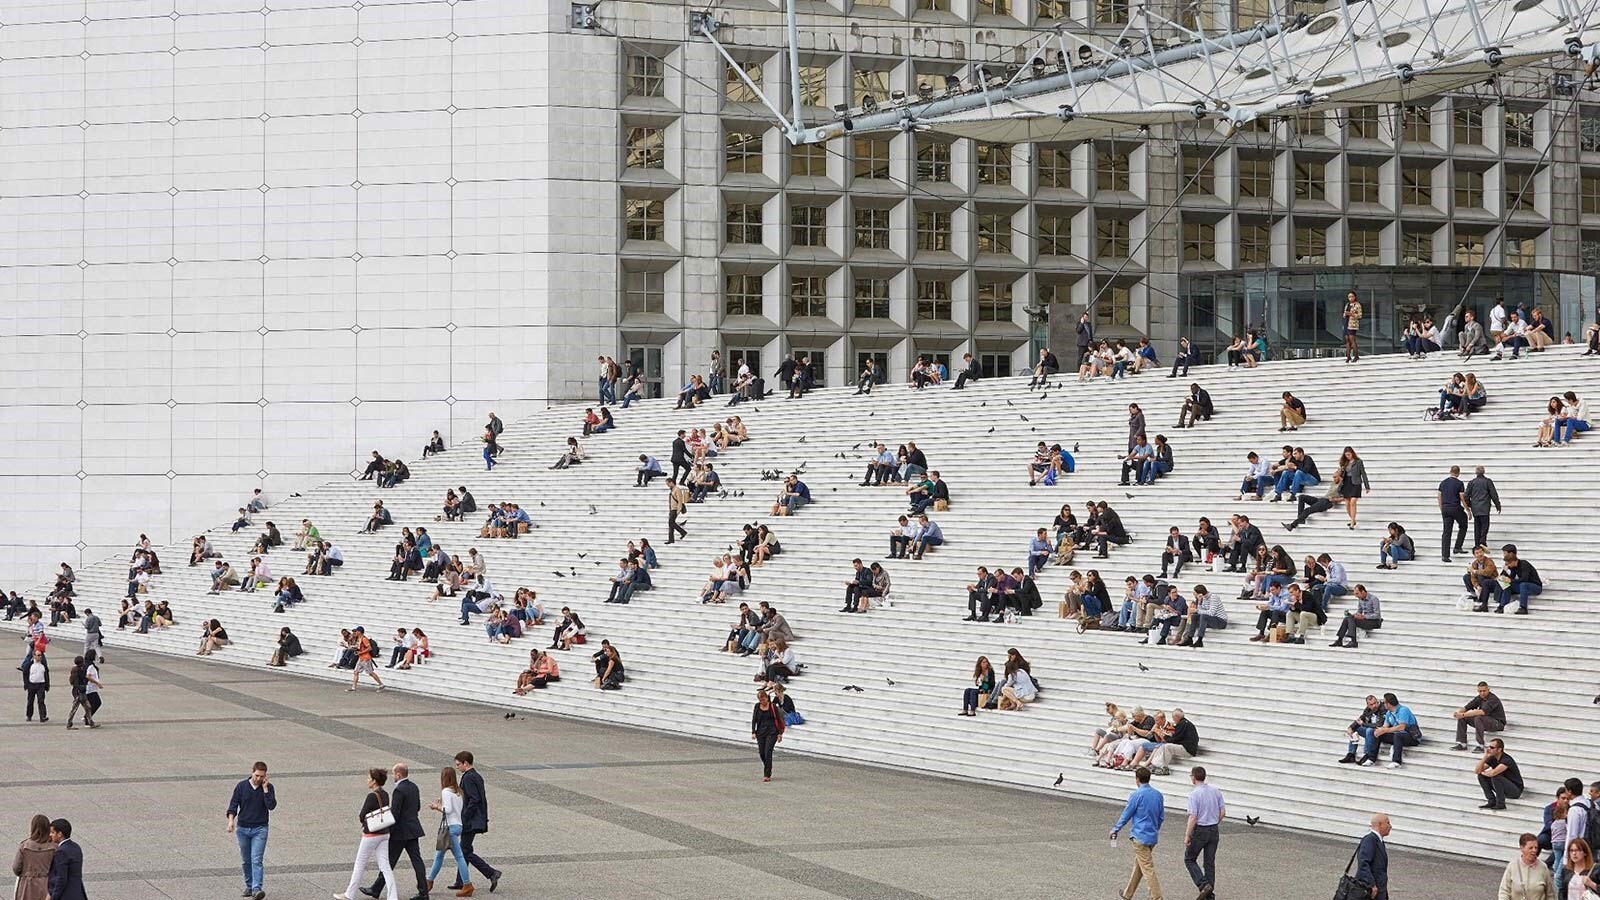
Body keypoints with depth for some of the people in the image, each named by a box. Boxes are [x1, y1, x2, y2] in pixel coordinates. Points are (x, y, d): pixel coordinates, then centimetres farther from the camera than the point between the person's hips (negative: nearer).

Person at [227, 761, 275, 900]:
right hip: (242, 828, 2)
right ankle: (249, 886, 25)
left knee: (257, 860, -14)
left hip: (260, 829, -2)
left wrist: (265, 789, -15)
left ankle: (256, 889, -21)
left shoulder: (268, 788, -1)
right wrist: (231, 820, -18)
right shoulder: (241, 786, 0)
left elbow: (271, 805, -13)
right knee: (246, 861, 11)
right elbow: (233, 804, -3)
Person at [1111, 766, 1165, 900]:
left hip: (1140, 837, -7)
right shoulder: (1158, 795, 6)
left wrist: (1115, 830, 6)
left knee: (1148, 869, -6)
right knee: (1138, 865, 20)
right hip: (1153, 836, 7)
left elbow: (1126, 815, -8)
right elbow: (1162, 817, 14)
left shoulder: (1137, 795, -14)